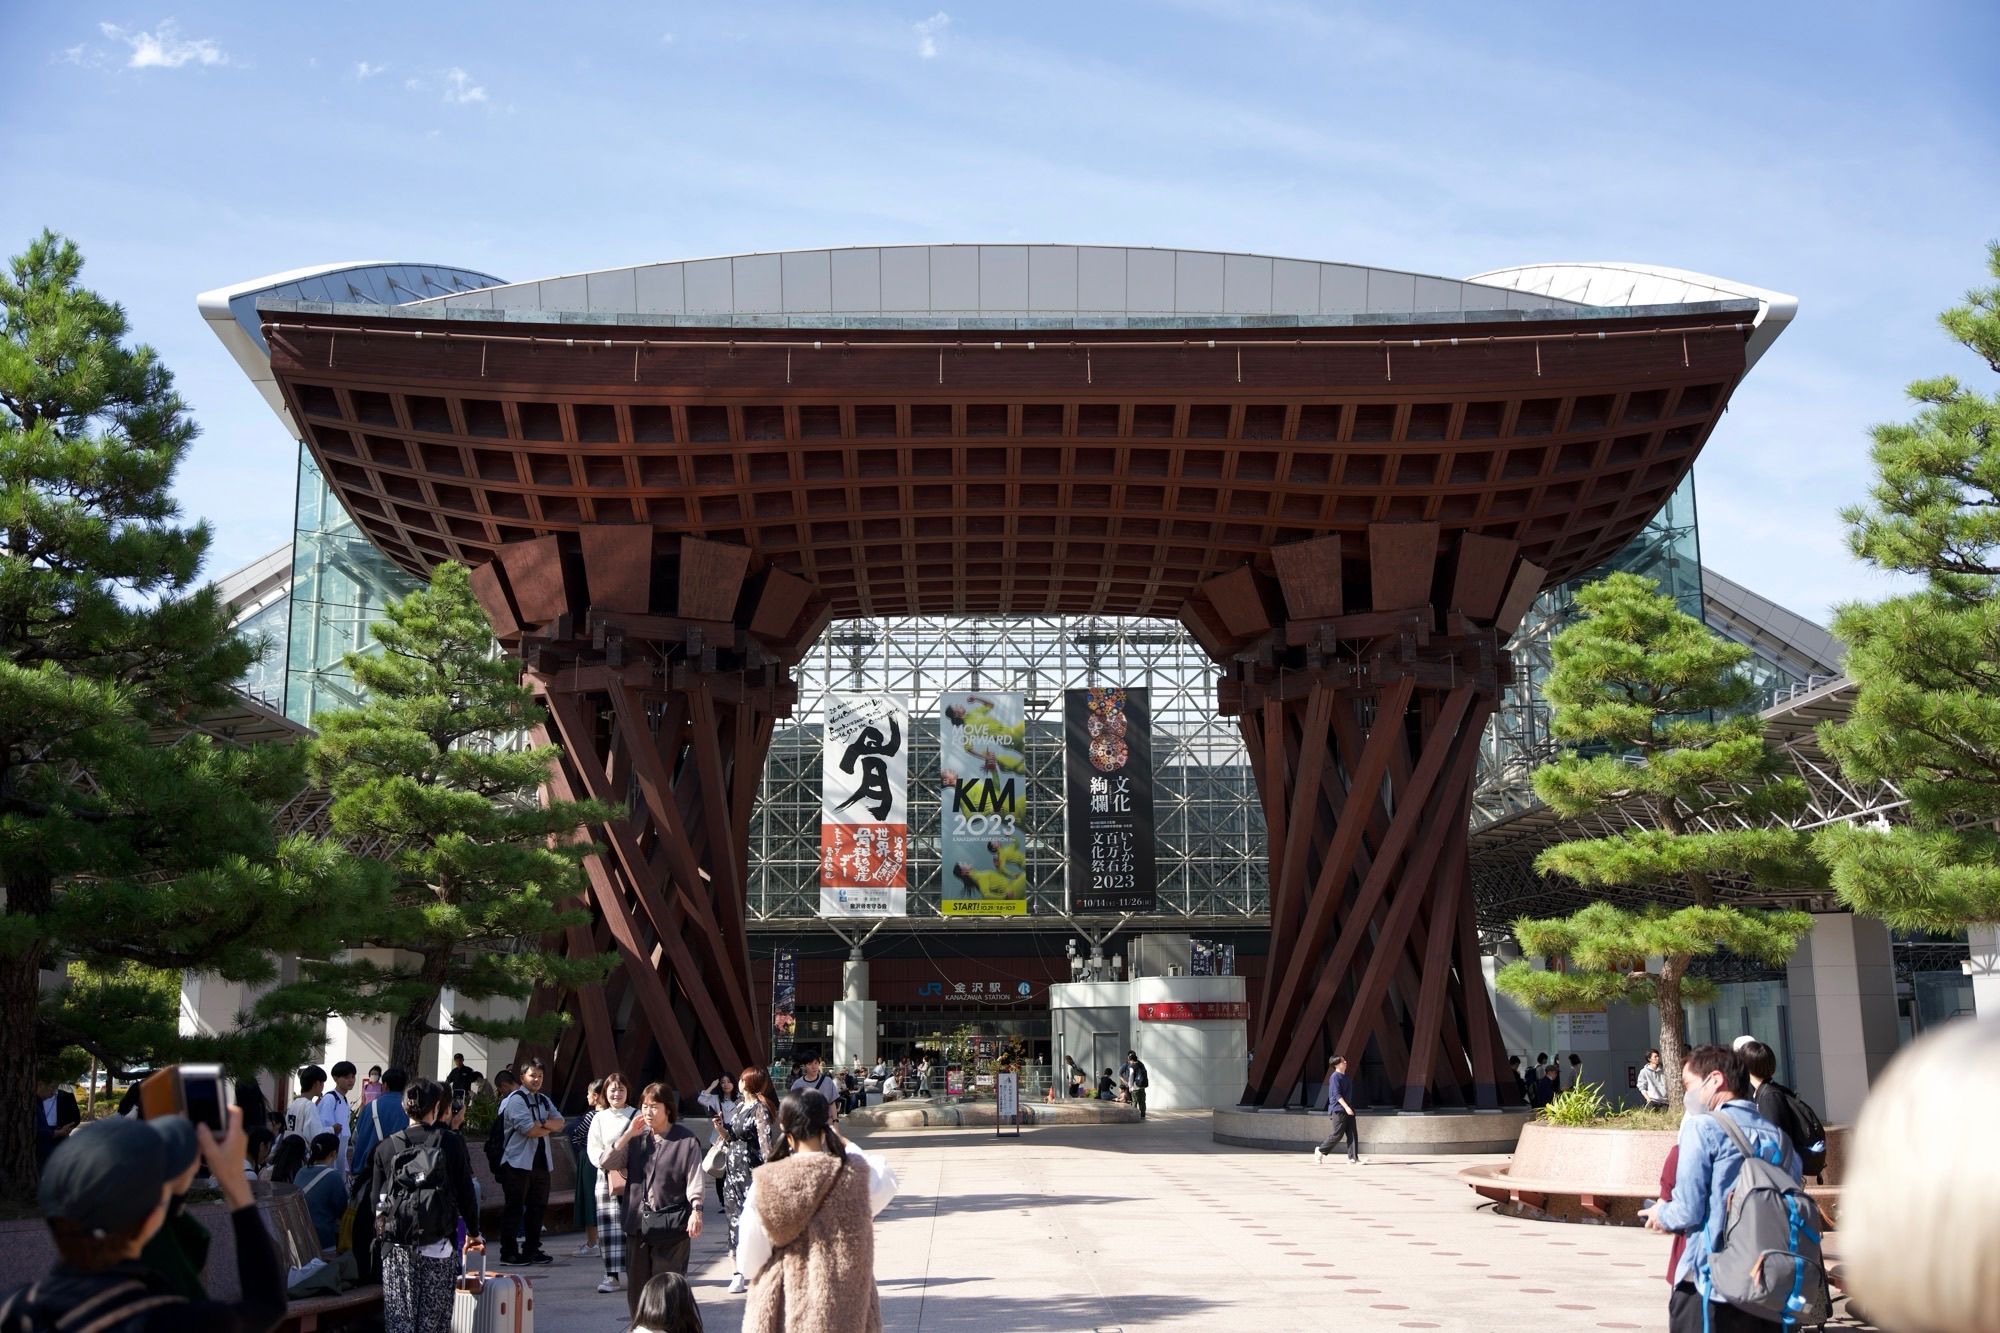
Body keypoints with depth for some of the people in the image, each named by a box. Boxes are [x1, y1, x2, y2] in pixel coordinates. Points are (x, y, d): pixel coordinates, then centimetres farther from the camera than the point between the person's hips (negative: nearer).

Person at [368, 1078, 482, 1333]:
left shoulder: (386, 1147, 4)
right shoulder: (451, 1142, -2)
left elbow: (376, 1199, 5)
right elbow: (466, 1192, 1)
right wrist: (473, 1232, 13)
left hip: (396, 1247, 2)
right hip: (438, 1246, -1)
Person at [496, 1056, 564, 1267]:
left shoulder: (544, 1101, 17)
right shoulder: (515, 1099, -9)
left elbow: (559, 1124, 6)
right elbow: (529, 1129, -18)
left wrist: (542, 1123, -13)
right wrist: (548, 1128, -1)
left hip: (541, 1161, 8)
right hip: (518, 1162, -8)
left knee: (537, 1207, 12)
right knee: (515, 1208, -3)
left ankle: (532, 1250, 21)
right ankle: (508, 1253, 3)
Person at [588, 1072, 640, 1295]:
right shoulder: (599, 1118, 11)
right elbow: (592, 1148, 5)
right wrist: (605, 1158, -15)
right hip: (607, 1176, 2)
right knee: (609, 1226, -2)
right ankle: (611, 1275, 2)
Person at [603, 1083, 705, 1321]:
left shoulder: (686, 1140, -6)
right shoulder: (636, 1139, 9)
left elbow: (694, 1180, -8)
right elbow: (607, 1163, 0)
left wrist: (696, 1212, -17)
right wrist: (628, 1134, -6)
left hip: (671, 1222, -5)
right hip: (638, 1221, 5)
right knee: (637, 1286, 10)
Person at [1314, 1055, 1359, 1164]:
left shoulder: (1346, 1077, 16)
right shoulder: (1335, 1077, -12)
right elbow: (1337, 1094, -19)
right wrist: (1346, 1107, -26)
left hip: (1347, 1109, 9)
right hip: (1338, 1110, -9)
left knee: (1353, 1133, 0)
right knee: (1338, 1134, -4)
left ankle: (1353, 1157, -1)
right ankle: (1320, 1151, 13)